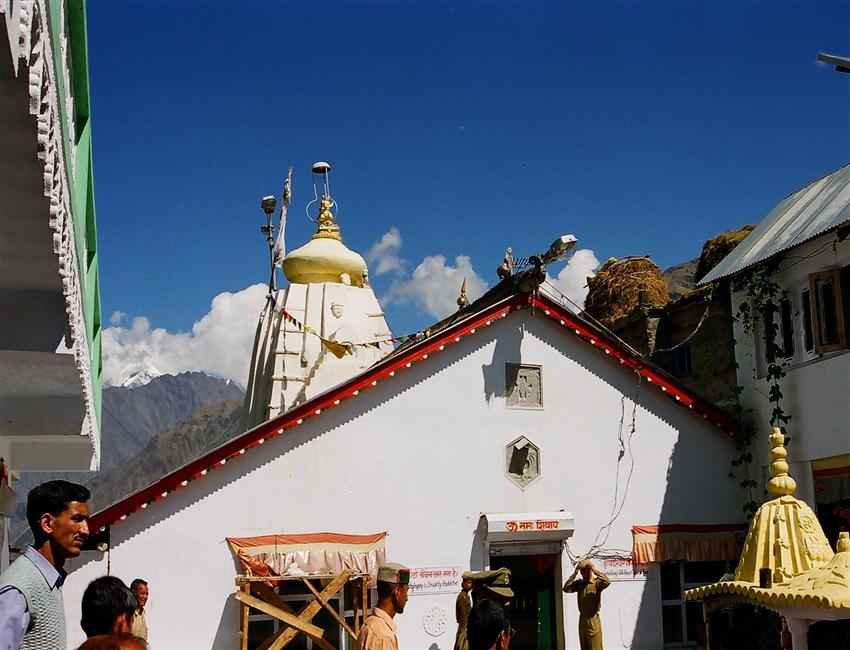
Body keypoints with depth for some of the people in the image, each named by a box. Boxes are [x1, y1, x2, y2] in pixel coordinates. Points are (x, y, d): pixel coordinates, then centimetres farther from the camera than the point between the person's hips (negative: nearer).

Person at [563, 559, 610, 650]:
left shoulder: (597, 582, -8)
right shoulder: (579, 583, 6)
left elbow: (607, 581, -29)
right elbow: (566, 588, -8)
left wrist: (594, 570, -23)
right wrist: (575, 573, -9)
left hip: (593, 620, -5)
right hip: (582, 620, 5)